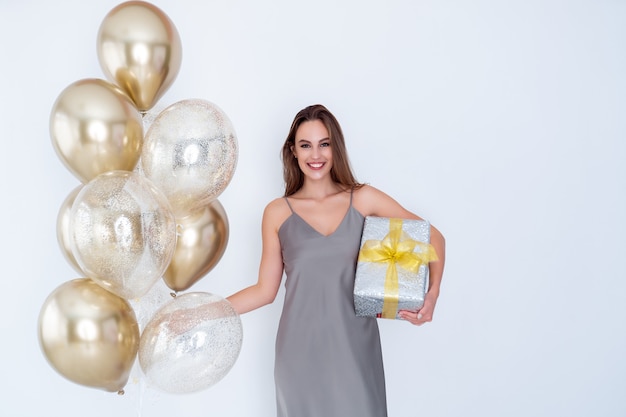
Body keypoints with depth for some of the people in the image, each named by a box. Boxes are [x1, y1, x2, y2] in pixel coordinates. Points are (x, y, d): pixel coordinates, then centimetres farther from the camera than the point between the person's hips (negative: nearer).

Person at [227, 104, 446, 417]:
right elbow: (265, 290, 4)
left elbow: (433, 236, 5)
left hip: (355, 348, 0)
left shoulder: (364, 200, -1)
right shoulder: (277, 213, 0)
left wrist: (432, 293, -10)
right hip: (300, 352, 0)